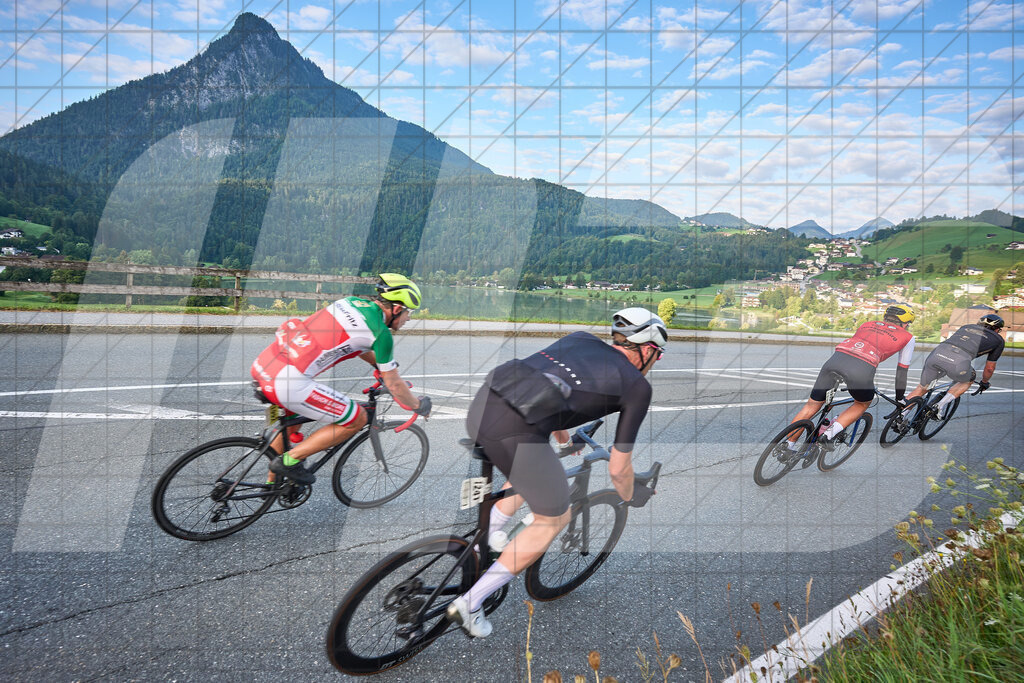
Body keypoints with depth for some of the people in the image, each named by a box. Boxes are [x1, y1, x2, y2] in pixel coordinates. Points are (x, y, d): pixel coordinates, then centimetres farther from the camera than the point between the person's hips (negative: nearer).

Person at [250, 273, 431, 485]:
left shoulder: (353, 301, 15)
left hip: (262, 364, 9)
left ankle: (272, 482, 44)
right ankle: (289, 460, 10)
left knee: (292, 416, 35)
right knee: (357, 419, 6)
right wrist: (418, 406, 19)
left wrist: (380, 365, 44)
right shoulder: (381, 332, -7)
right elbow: (394, 384, 3)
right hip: (287, 383, -9)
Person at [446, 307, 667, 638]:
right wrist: (632, 497, 37)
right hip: (515, 433, -7)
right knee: (554, 519, 18)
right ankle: (470, 603, 21)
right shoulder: (638, 386, 10)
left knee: (527, 477, 36)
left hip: (481, 403, 7)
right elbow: (618, 468, 15)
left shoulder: (580, 338, 25)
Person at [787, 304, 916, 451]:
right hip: (861, 368, -3)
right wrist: (900, 398, 46)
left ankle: (789, 446, 18)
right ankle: (833, 430, 6)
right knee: (863, 404, 28)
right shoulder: (907, 337, 26)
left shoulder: (868, 324, 35)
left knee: (812, 405, 16)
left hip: (835, 359, 3)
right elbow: (902, 371, 32)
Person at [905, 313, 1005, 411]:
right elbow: (990, 368, 33)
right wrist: (984, 382, 53)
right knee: (969, 379, 30)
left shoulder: (967, 327, 36)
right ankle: (940, 406, 13)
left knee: (922, 388, 22)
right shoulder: (999, 340, 26)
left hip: (936, 354, 3)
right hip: (958, 364, -3)